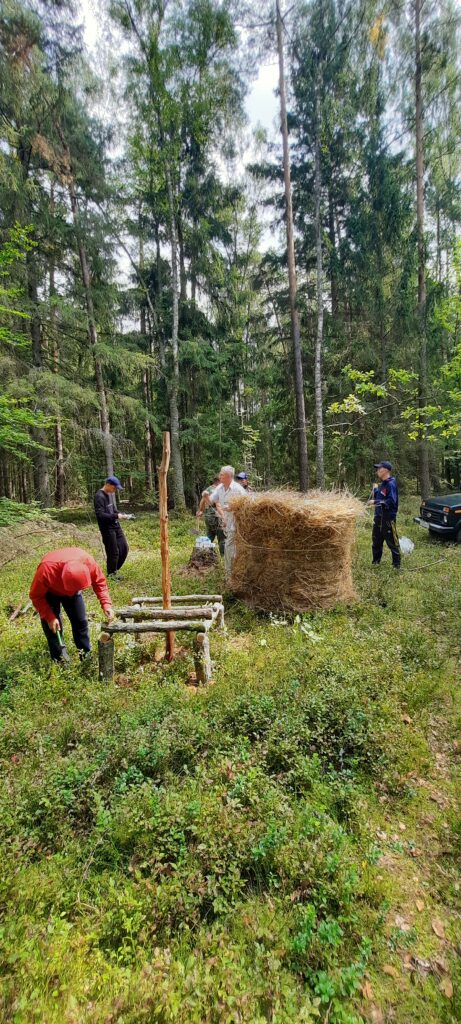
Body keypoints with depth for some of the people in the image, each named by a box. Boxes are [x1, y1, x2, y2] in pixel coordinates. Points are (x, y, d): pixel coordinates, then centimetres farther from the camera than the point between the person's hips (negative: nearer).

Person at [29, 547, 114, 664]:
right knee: (52, 624, -3)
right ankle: (59, 656, 18)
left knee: (80, 620, 5)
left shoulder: (88, 561, -39)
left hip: (72, 590, 2)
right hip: (50, 592, -2)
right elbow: (36, 596, -25)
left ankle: (85, 652, 23)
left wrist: (106, 604, -31)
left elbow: (99, 581, -20)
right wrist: (49, 617, -28)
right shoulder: (46, 571, -45)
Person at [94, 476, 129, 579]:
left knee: (124, 548, 10)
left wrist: (121, 514, 3)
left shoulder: (108, 495, 11)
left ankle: (114, 569, 27)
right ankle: (112, 573, 18)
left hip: (116, 526, 9)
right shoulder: (99, 496, -16)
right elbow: (100, 515, -23)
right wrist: (116, 516, -22)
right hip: (107, 529, -9)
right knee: (113, 552, 0)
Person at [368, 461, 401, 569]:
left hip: (388, 518, -9)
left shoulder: (391, 484, -16)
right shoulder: (381, 484, 11)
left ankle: (397, 564, 11)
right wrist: (375, 490, 5)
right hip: (379, 516, 9)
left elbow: (391, 501, -23)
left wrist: (376, 502, -22)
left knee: (392, 542, 0)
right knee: (376, 541, 16)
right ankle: (376, 561, 28)